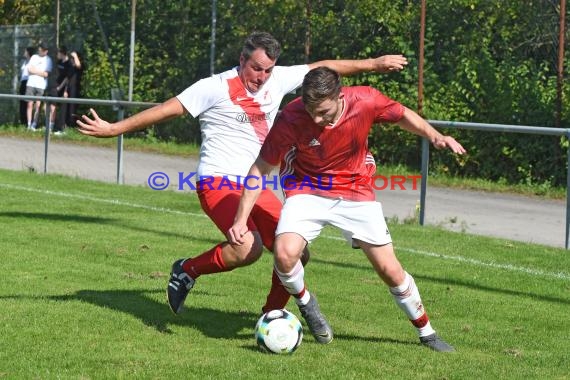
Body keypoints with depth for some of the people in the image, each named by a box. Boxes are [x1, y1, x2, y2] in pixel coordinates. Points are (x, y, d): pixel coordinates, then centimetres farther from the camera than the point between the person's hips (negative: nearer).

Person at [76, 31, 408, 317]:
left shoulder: (277, 80, 6)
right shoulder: (217, 88, -11)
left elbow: (323, 68, 16)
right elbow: (167, 110, -10)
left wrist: (374, 63, 20)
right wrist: (114, 129, -11)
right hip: (218, 183, -7)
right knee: (249, 247, -30)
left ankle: (272, 315, 19)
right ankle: (187, 271, -5)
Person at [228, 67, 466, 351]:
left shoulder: (365, 101, -23)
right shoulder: (291, 117, -27)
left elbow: (402, 115, 0)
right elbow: (260, 168, -16)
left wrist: (434, 135, -15)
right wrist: (241, 220, -19)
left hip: (356, 191, 1)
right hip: (307, 191, -1)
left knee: (390, 270, 1)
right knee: (284, 253, -27)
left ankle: (427, 333, 23)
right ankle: (305, 303, 6)